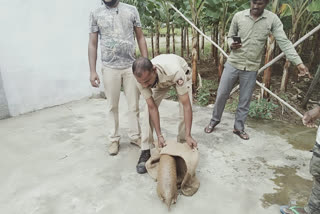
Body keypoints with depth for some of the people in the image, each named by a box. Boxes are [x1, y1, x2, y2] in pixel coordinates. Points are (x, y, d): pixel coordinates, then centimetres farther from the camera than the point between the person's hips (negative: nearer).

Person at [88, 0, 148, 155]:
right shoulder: (96, 14, 4)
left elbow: (140, 38, 8)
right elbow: (92, 44, 4)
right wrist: (92, 71, -2)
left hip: (131, 66, 1)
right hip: (109, 68, 0)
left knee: (134, 105, 8)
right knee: (112, 105, 8)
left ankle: (135, 135, 25)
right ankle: (114, 139, 23)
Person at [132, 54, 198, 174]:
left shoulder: (175, 71, -47)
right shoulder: (141, 79, -34)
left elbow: (186, 105, -40)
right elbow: (152, 107, -26)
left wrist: (188, 136, -40)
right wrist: (159, 135, -25)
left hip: (182, 74, -2)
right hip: (160, 81, 2)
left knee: (185, 111, -18)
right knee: (148, 111, -13)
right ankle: (145, 152, -3)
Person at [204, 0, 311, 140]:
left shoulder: (273, 20, -5)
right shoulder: (238, 16, -3)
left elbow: (284, 42, -9)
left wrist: (298, 62, -17)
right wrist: (231, 45, -16)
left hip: (251, 68, 0)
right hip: (232, 64, 0)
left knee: (245, 100, 8)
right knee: (222, 94, 5)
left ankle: (239, 127, 24)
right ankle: (214, 121, 25)